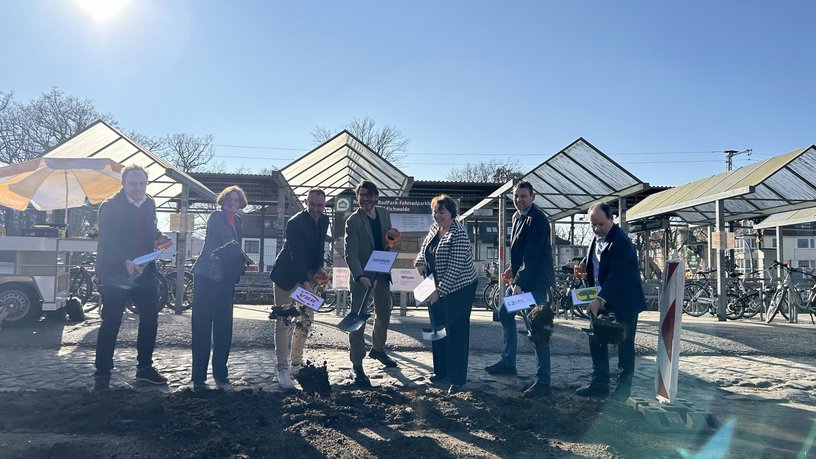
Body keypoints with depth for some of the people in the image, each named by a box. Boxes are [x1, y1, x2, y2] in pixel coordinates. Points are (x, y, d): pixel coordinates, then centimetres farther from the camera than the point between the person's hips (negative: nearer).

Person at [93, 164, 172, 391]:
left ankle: (145, 368, 23)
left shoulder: (149, 204, 8)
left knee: (150, 319, 10)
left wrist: (159, 238, 1)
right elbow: (107, 242, -21)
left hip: (144, 271, 6)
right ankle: (102, 374, 9)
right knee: (111, 323, -2)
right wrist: (125, 262, -35)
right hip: (115, 273, -6)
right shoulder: (110, 207, -12)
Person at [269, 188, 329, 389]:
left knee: (307, 318, 9)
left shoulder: (324, 220, 2)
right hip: (287, 275, -7)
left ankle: (296, 363, 22)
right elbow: (296, 256, -28)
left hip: (306, 274, 7)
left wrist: (319, 267, -5)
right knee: (283, 321, -5)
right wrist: (304, 282, -36)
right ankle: (282, 369, 0)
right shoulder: (295, 223, -22)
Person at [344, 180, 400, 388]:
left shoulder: (384, 214, 2)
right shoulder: (353, 221, -17)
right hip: (361, 276, -6)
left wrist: (391, 236, -8)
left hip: (381, 273, 6)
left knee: (384, 313, 20)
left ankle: (378, 349, 43)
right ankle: (357, 366, 7)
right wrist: (360, 277, -38)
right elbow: (351, 254, -22)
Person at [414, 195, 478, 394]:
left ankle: (458, 380, 10)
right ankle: (441, 371, 33)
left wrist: (439, 291, -26)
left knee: (456, 333, -1)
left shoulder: (459, 234, -21)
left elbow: (454, 268, -25)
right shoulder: (435, 227, 4)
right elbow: (425, 246, 18)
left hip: (458, 290, -8)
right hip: (436, 289, 9)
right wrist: (420, 262, -3)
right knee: (437, 330, 17)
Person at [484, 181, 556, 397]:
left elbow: (532, 254, -24)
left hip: (535, 280, -10)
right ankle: (508, 362, 34)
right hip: (521, 276, 10)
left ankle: (543, 381, 0)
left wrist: (520, 282, -26)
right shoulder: (517, 216, 11)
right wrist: (513, 268, 16)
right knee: (505, 314, 19)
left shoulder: (537, 219, -18)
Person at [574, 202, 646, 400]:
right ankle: (600, 383, 23)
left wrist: (600, 299, -35)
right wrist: (585, 264, 1)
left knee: (624, 345, 4)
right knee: (596, 340, 12)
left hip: (624, 302, -9)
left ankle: (623, 387, 16)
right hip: (601, 301, 9)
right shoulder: (597, 237, 5)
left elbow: (616, 276, -29)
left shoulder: (620, 242, -23)